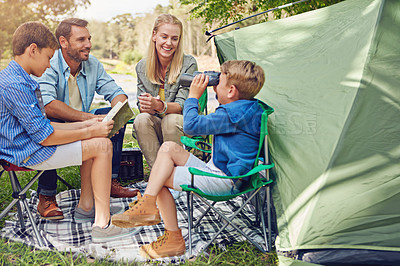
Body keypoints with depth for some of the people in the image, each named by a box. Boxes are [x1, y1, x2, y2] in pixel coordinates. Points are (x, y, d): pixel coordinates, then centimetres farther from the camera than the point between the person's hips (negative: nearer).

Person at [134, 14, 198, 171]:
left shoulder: (189, 64, -9)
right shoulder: (142, 67, 3)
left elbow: (182, 105, -14)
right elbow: (141, 106, 1)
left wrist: (159, 105, -35)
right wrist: (146, 107, -25)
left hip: (182, 125, -2)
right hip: (155, 126, 3)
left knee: (171, 120, -34)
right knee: (141, 119, -29)